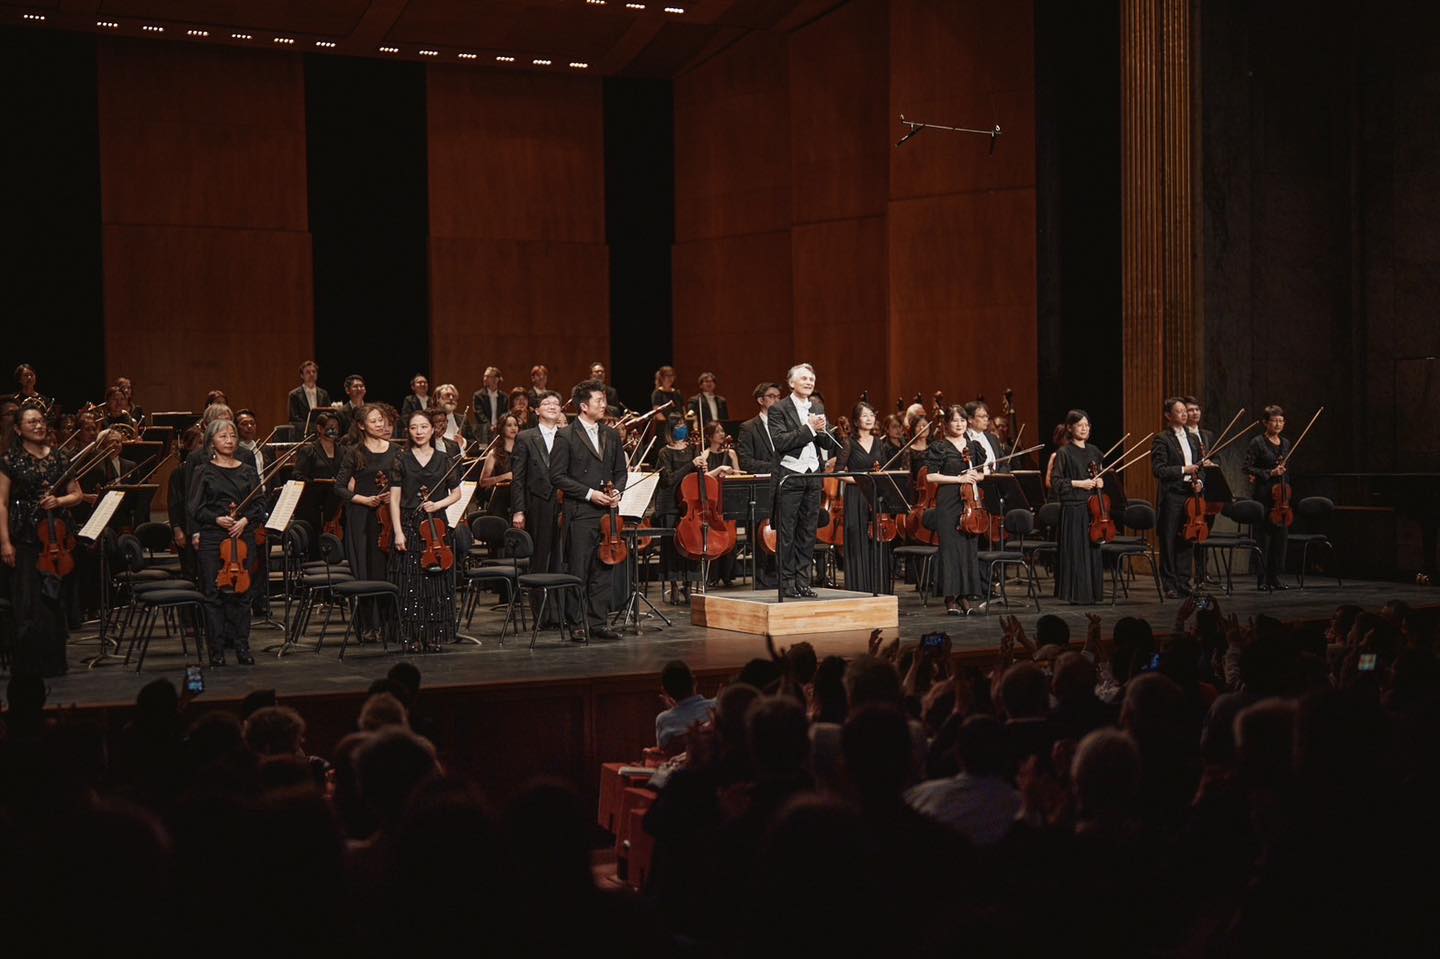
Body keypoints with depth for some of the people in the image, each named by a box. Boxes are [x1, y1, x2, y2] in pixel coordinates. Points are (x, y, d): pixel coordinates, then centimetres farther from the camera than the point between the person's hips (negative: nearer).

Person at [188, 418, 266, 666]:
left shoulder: (248, 472, 13)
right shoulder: (204, 473, 5)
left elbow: (259, 506, 8)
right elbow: (195, 508, 0)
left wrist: (245, 519, -10)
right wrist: (217, 519, -15)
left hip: (244, 536, 2)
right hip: (212, 537, -2)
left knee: (242, 592, 3)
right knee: (214, 594, -1)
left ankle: (242, 647, 11)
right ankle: (216, 651, 4)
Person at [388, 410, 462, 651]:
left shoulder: (444, 460, 7)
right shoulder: (401, 460, 4)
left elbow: (456, 493, 11)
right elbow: (394, 499, 0)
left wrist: (439, 504, -9)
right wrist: (398, 532, -9)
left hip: (437, 525, 1)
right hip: (408, 525, -1)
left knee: (436, 581, 1)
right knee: (409, 582, -2)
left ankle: (434, 635, 10)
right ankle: (412, 637, 3)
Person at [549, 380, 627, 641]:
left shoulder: (611, 435, 13)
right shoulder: (566, 436, -4)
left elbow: (620, 471, 20)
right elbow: (557, 476, -7)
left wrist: (617, 491, -1)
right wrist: (589, 493, -13)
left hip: (607, 512, 5)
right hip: (580, 514, -5)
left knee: (603, 570, 6)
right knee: (579, 572, -1)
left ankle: (597, 623, 13)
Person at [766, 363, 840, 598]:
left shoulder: (818, 408, 14)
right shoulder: (779, 410, -4)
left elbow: (829, 444, 12)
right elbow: (780, 442, -17)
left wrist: (822, 431, -9)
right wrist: (809, 428, -18)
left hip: (813, 476, 6)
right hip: (789, 477, -6)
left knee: (808, 532, 7)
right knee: (787, 533, -1)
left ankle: (803, 581, 12)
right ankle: (787, 582, 4)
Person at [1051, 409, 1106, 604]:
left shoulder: (1093, 451, 13)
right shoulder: (1064, 453, -3)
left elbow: (1102, 476, 25)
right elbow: (1057, 483, -6)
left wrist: (1101, 482, 3)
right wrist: (1079, 483, -16)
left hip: (1093, 507, 5)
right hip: (1073, 509, -5)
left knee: (1093, 550, 5)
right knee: (1075, 551, -5)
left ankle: (1092, 592, 11)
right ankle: (1076, 593, 1)